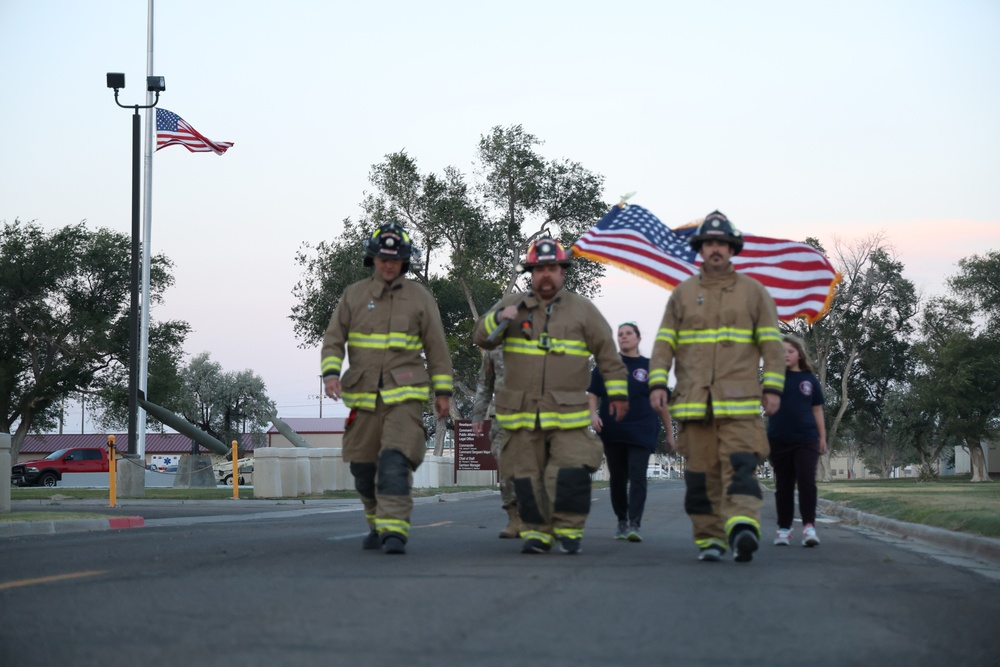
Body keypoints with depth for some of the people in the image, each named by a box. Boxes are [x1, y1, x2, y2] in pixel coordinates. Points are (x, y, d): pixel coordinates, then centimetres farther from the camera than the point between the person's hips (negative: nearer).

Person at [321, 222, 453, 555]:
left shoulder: (419, 297, 4)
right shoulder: (353, 295, 7)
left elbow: (437, 347, 7)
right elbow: (333, 339, 4)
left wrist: (443, 391, 4)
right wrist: (331, 373, -14)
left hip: (404, 395, -3)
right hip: (363, 396, 3)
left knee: (395, 463, -18)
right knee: (364, 466, 9)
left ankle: (394, 531, -22)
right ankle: (377, 524, 29)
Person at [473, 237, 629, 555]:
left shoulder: (582, 309, 8)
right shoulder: (513, 305, 10)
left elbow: (608, 353, 10)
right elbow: (481, 338, 4)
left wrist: (618, 393, 6)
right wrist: (499, 319, -16)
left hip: (568, 411, -1)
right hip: (522, 411, 2)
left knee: (571, 474, -11)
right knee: (528, 475, 3)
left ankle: (569, 530, 1)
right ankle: (535, 533, 11)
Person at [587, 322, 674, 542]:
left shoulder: (649, 367, 6)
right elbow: (592, 393, 8)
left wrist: (669, 433, 9)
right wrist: (593, 414, -11)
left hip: (641, 431, -2)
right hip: (612, 431, 2)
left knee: (637, 477, -12)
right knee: (617, 478, 8)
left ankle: (634, 525, -17)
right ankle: (621, 522, 19)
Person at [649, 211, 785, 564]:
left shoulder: (753, 292, 10)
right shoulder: (682, 293, 13)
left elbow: (771, 343, 6)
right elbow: (664, 342, 10)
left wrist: (772, 387, -3)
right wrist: (657, 383, -3)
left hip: (739, 399, -2)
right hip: (693, 399, 2)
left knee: (739, 464, -16)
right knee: (701, 471, 3)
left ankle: (743, 529, -30)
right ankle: (708, 538, 7)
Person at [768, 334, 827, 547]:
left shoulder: (810, 380, 7)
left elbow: (817, 410, 11)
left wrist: (823, 437, 9)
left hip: (806, 439, 0)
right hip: (779, 439, 1)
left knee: (807, 480, -12)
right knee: (783, 485, 7)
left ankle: (809, 526, -11)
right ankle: (784, 528, 15)